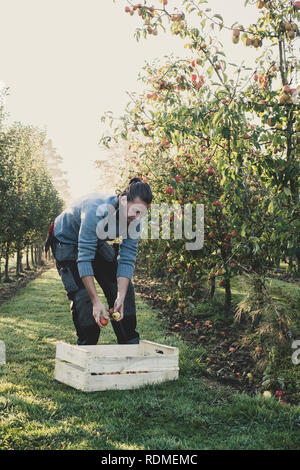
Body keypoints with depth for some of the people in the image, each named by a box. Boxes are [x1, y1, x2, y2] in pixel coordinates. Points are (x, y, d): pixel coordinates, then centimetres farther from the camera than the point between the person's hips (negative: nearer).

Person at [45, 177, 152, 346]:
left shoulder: (135, 220, -22)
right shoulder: (97, 211, -41)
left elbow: (127, 261, -20)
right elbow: (84, 259, -41)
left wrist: (120, 298, -31)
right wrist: (96, 301, -43)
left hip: (97, 242, 6)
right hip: (67, 241, -6)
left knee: (124, 288, 0)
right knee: (83, 294, -18)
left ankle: (130, 344, 11)